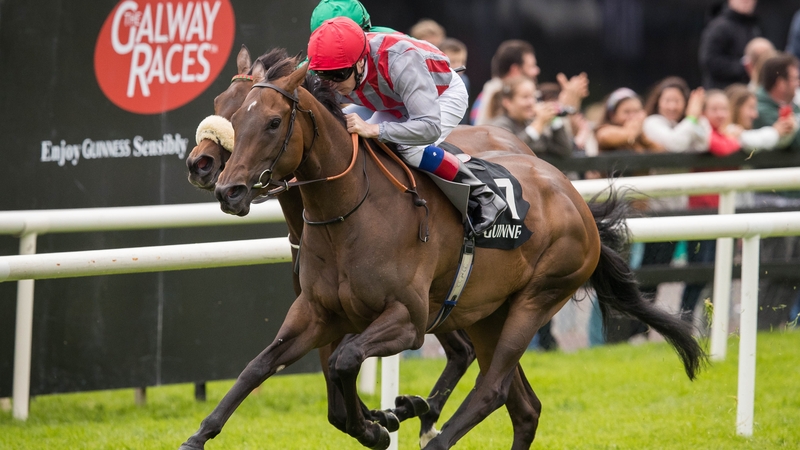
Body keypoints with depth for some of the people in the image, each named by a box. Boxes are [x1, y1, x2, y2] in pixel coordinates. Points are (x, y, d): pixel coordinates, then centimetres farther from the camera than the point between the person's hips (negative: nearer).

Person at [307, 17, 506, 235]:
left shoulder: (400, 63, -44)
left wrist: (373, 130, -54)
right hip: (393, 106, 7)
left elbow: (430, 127, -48)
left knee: (412, 149, -33)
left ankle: (482, 198, -17)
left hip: (444, 94, -7)